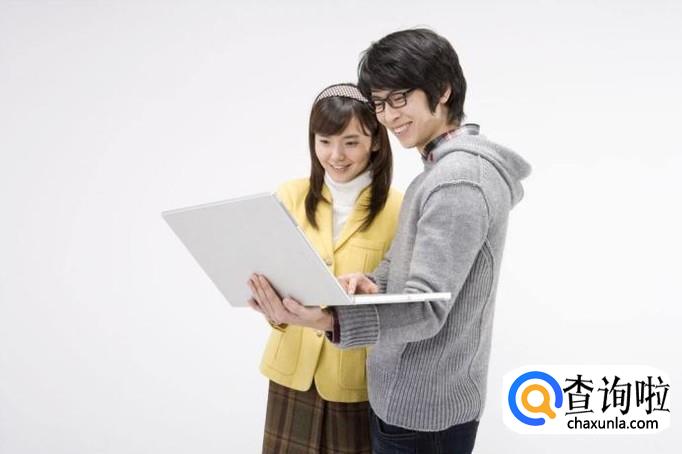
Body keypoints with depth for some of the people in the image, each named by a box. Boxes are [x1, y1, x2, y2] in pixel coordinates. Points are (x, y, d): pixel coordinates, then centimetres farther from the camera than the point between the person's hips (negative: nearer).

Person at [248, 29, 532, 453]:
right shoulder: (445, 167, 11)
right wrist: (373, 283, -10)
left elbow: (427, 309, -27)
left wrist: (329, 320, -42)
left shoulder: (459, 180, -22)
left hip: (423, 406, -9)